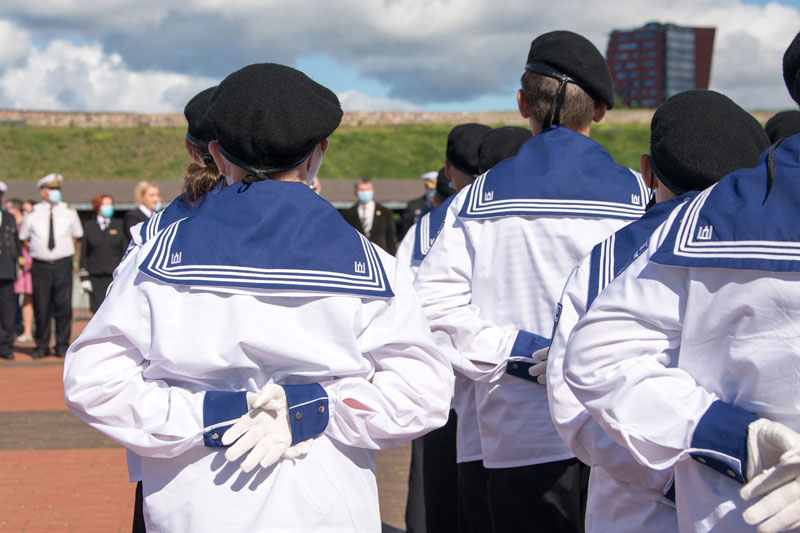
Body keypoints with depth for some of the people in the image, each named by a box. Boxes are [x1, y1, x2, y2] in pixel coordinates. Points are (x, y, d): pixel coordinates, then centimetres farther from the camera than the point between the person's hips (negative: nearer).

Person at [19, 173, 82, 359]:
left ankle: (62, 345, 5)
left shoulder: (69, 211, 9)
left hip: (63, 265, 1)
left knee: (64, 306, -4)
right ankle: (41, 345, 10)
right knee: (41, 307, -1)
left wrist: (67, 251, 10)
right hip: (40, 265, 0)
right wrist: (35, 251, 8)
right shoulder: (33, 213, 5)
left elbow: (76, 236, 18)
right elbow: (23, 239, 14)